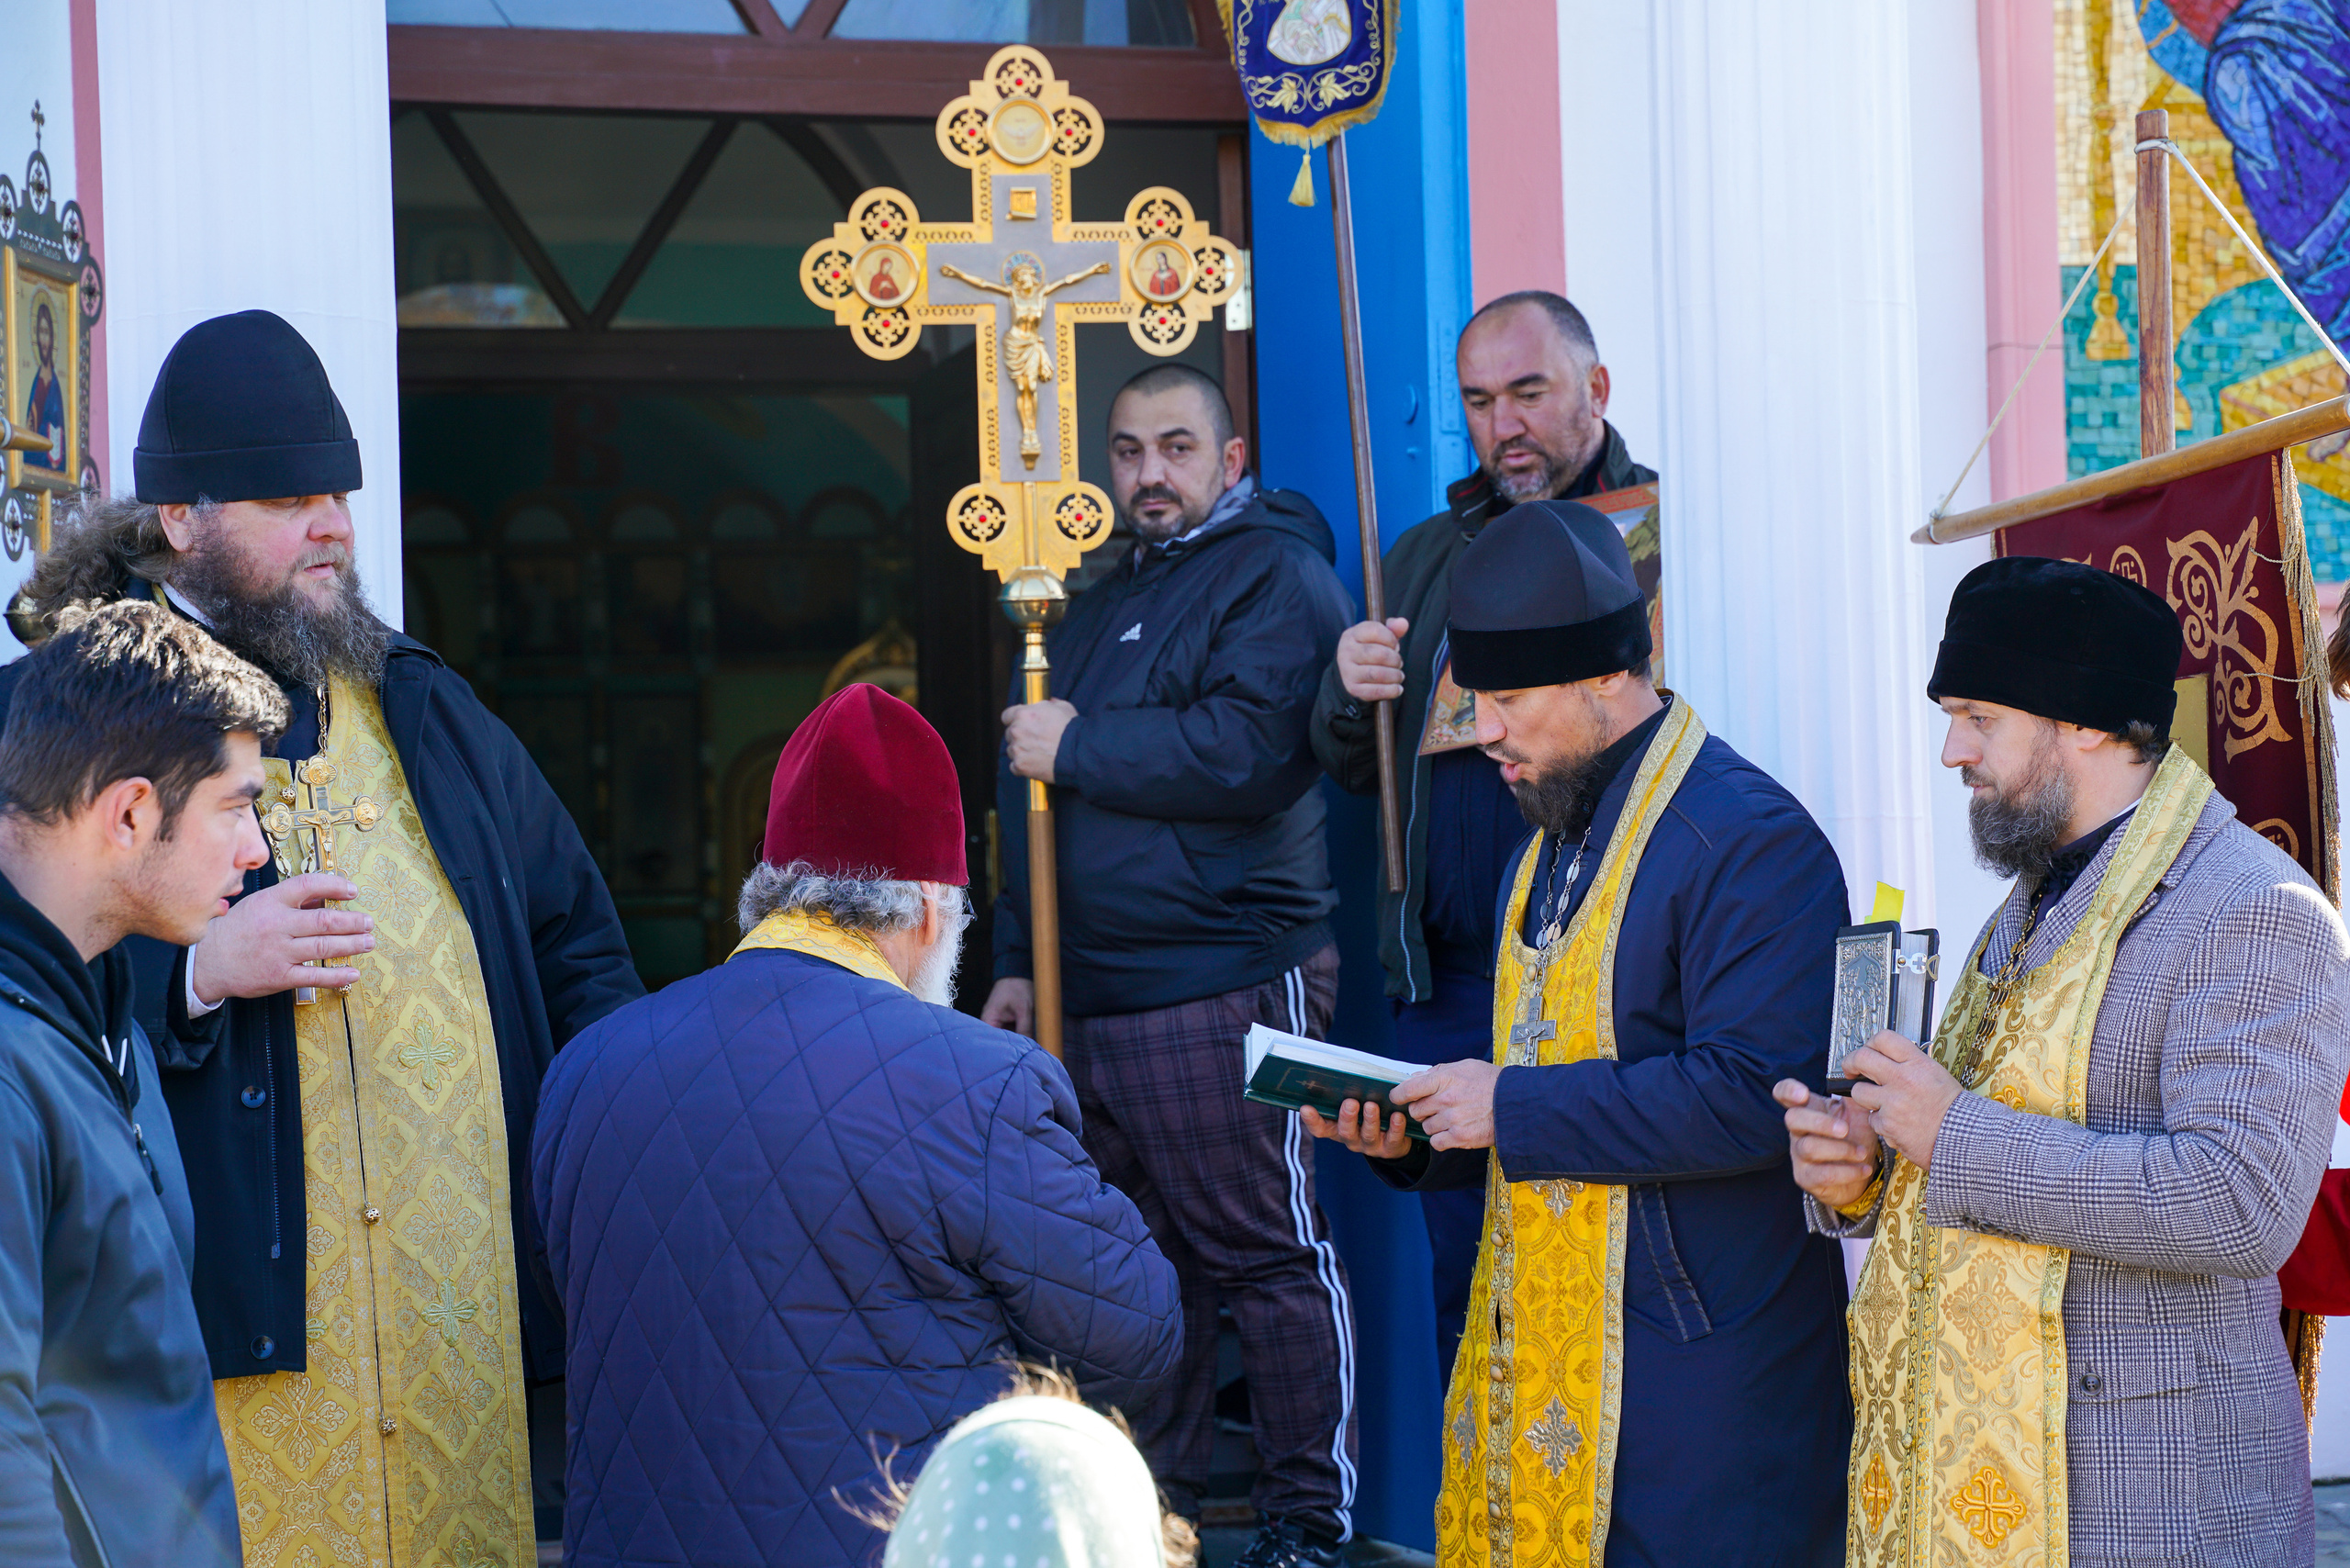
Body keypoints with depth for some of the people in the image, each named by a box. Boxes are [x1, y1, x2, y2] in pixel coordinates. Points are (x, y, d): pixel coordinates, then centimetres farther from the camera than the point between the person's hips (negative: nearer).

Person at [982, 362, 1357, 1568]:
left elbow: (1248, 751, -21)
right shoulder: (1102, 602, 22)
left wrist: (1076, 748, -12)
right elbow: (1037, 796, 29)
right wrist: (1018, 961, 23)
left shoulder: (1274, 575, -4)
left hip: (1222, 983, -8)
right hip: (1091, 994, 8)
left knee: (1263, 1251, -3)